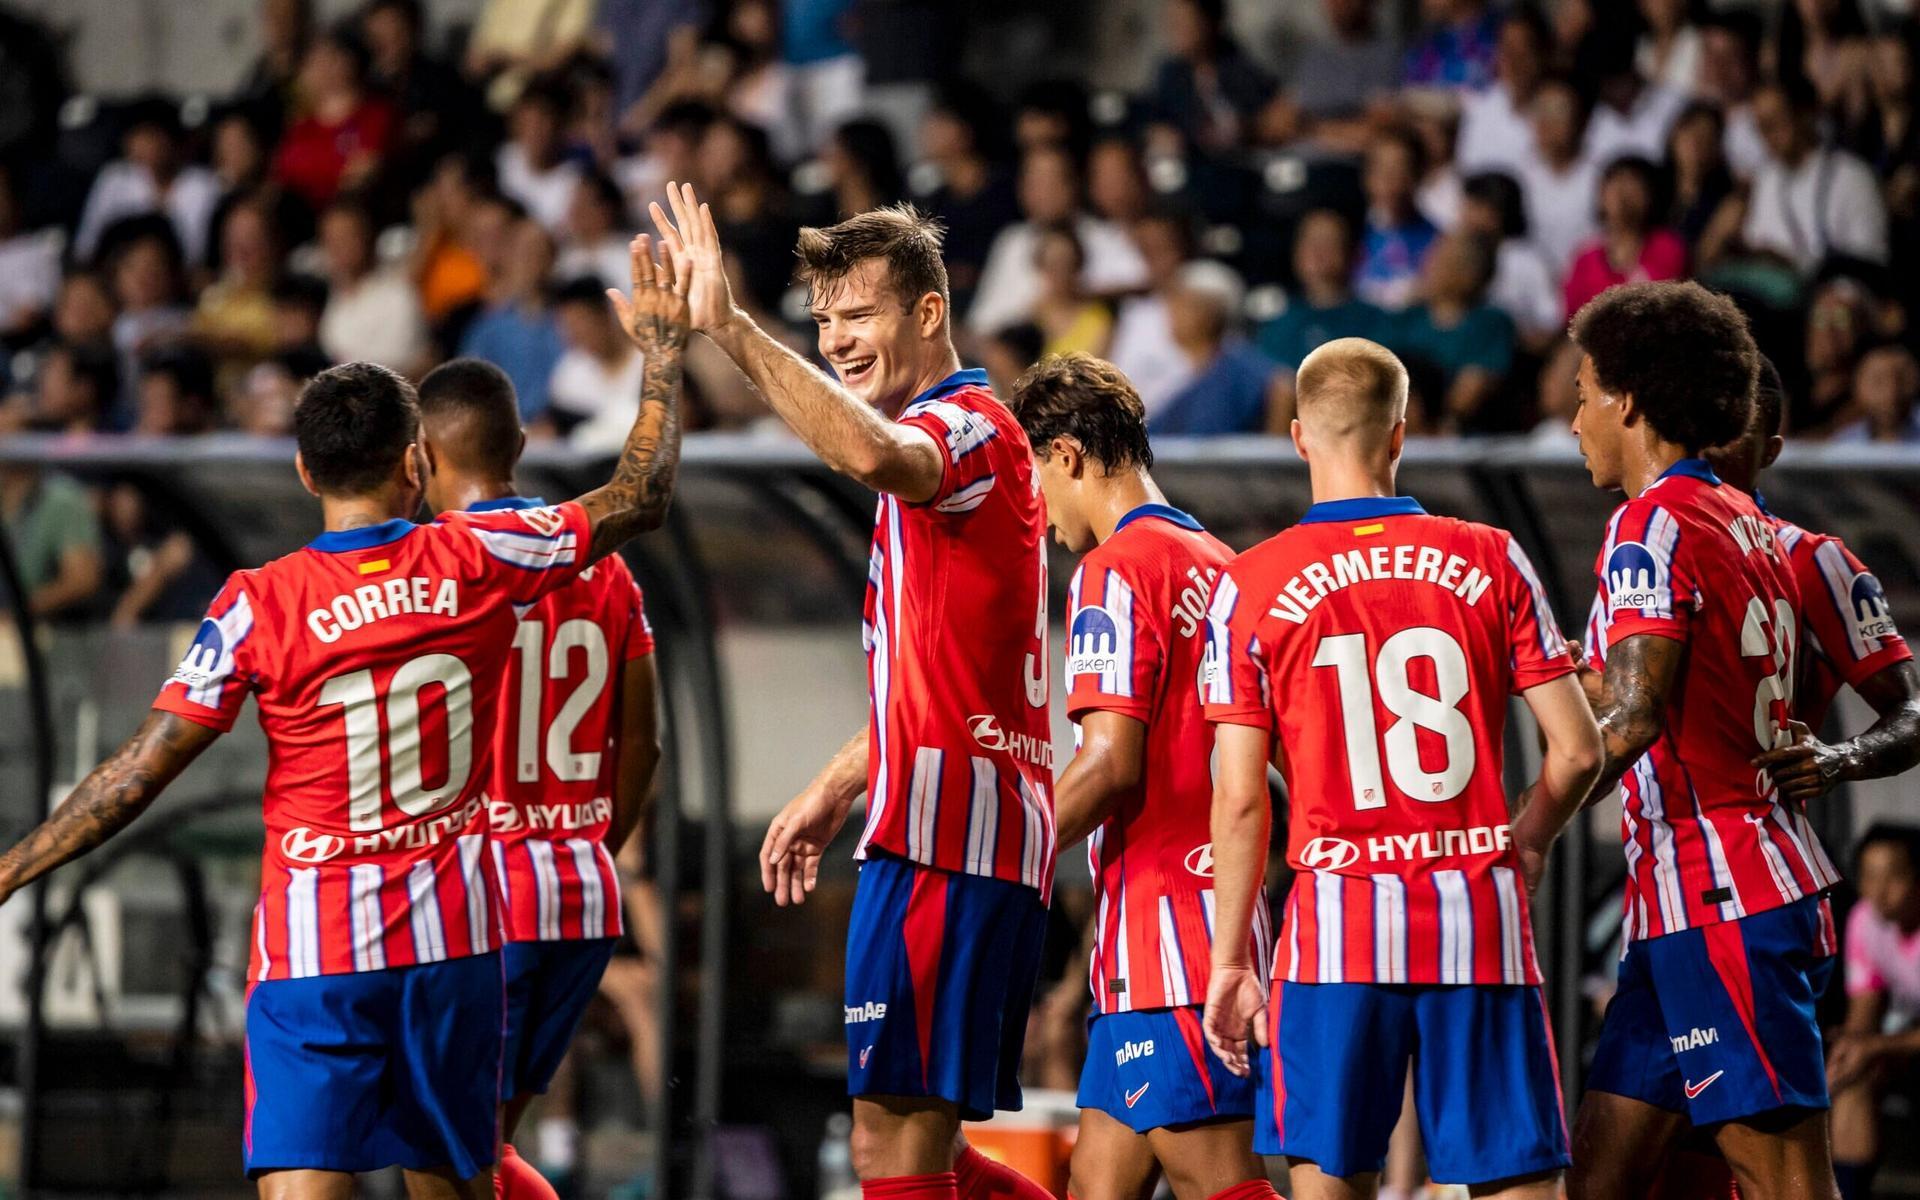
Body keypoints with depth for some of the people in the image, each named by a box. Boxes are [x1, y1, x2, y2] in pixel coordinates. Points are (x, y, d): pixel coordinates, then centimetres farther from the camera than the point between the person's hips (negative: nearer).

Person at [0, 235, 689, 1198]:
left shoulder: (259, 606, -10)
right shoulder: (478, 561, -3)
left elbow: (137, 775, -9)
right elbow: (638, 500, 12)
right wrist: (663, 355, 25)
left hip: (314, 942, -3)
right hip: (455, 934, 3)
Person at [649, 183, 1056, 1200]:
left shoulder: (968, 425, -9)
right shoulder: (936, 451, 24)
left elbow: (870, 453, -35)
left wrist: (730, 328, -34)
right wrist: (835, 792, 29)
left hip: (944, 841, -11)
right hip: (954, 836, 11)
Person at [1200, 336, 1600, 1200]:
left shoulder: (1250, 587, 1)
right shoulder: (1491, 561, 4)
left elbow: (1239, 797, -1)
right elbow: (1577, 750, 2)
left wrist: (1230, 961, 6)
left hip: (1340, 917, -1)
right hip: (1480, 917, 1)